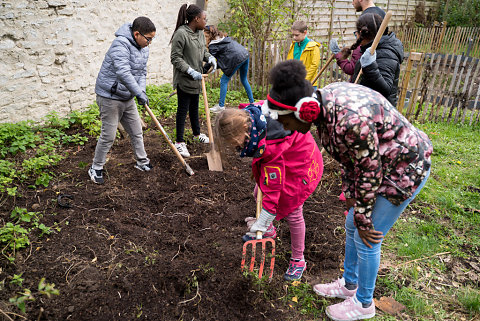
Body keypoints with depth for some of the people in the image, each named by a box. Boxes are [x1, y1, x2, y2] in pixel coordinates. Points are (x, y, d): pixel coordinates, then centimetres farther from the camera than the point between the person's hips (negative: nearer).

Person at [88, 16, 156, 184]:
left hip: (128, 97, 8)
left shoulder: (143, 49, 7)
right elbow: (123, 73, -33)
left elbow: (142, 72, 10)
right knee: (108, 136, -1)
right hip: (110, 97, -8)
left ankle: (142, 162, 32)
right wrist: (139, 93, -32)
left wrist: (142, 90, -7)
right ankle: (96, 168, 17)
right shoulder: (121, 44, -22)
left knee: (136, 132, 15)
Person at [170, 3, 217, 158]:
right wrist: (191, 71, -25)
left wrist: (210, 58, -2)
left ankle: (197, 134, 38)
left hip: (196, 79, 8)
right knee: (183, 109, -1)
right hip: (183, 80, -8)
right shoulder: (181, 34, -19)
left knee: (194, 107, 21)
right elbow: (175, 58, -18)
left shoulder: (200, 33, 6)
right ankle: (179, 142, 10)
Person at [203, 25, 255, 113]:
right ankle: (252, 103, 28)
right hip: (246, 54, 9)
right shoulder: (223, 37, 21)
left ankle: (221, 106, 2)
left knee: (224, 81, 2)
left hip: (237, 58, -9)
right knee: (244, 80, 22)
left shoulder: (213, 45, -4)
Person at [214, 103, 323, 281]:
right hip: (279, 162, 9)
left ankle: (298, 261, 16)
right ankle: (269, 230, 38)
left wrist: (261, 223, -29)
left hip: (300, 166, -8)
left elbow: (273, 188, -35)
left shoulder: (271, 148, -40)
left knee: (292, 213, -3)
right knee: (259, 193, 12)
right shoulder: (246, 116, -17)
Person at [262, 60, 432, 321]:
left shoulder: (351, 119, -37)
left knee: (366, 239, 2)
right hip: (380, 163, 9)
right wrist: (350, 193, 8)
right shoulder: (323, 104, -9)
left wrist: (364, 220, -12)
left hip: (404, 170, -8)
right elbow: (347, 156, 4)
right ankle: (349, 284, 40)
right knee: (351, 225, 17)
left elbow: (370, 172, -25)